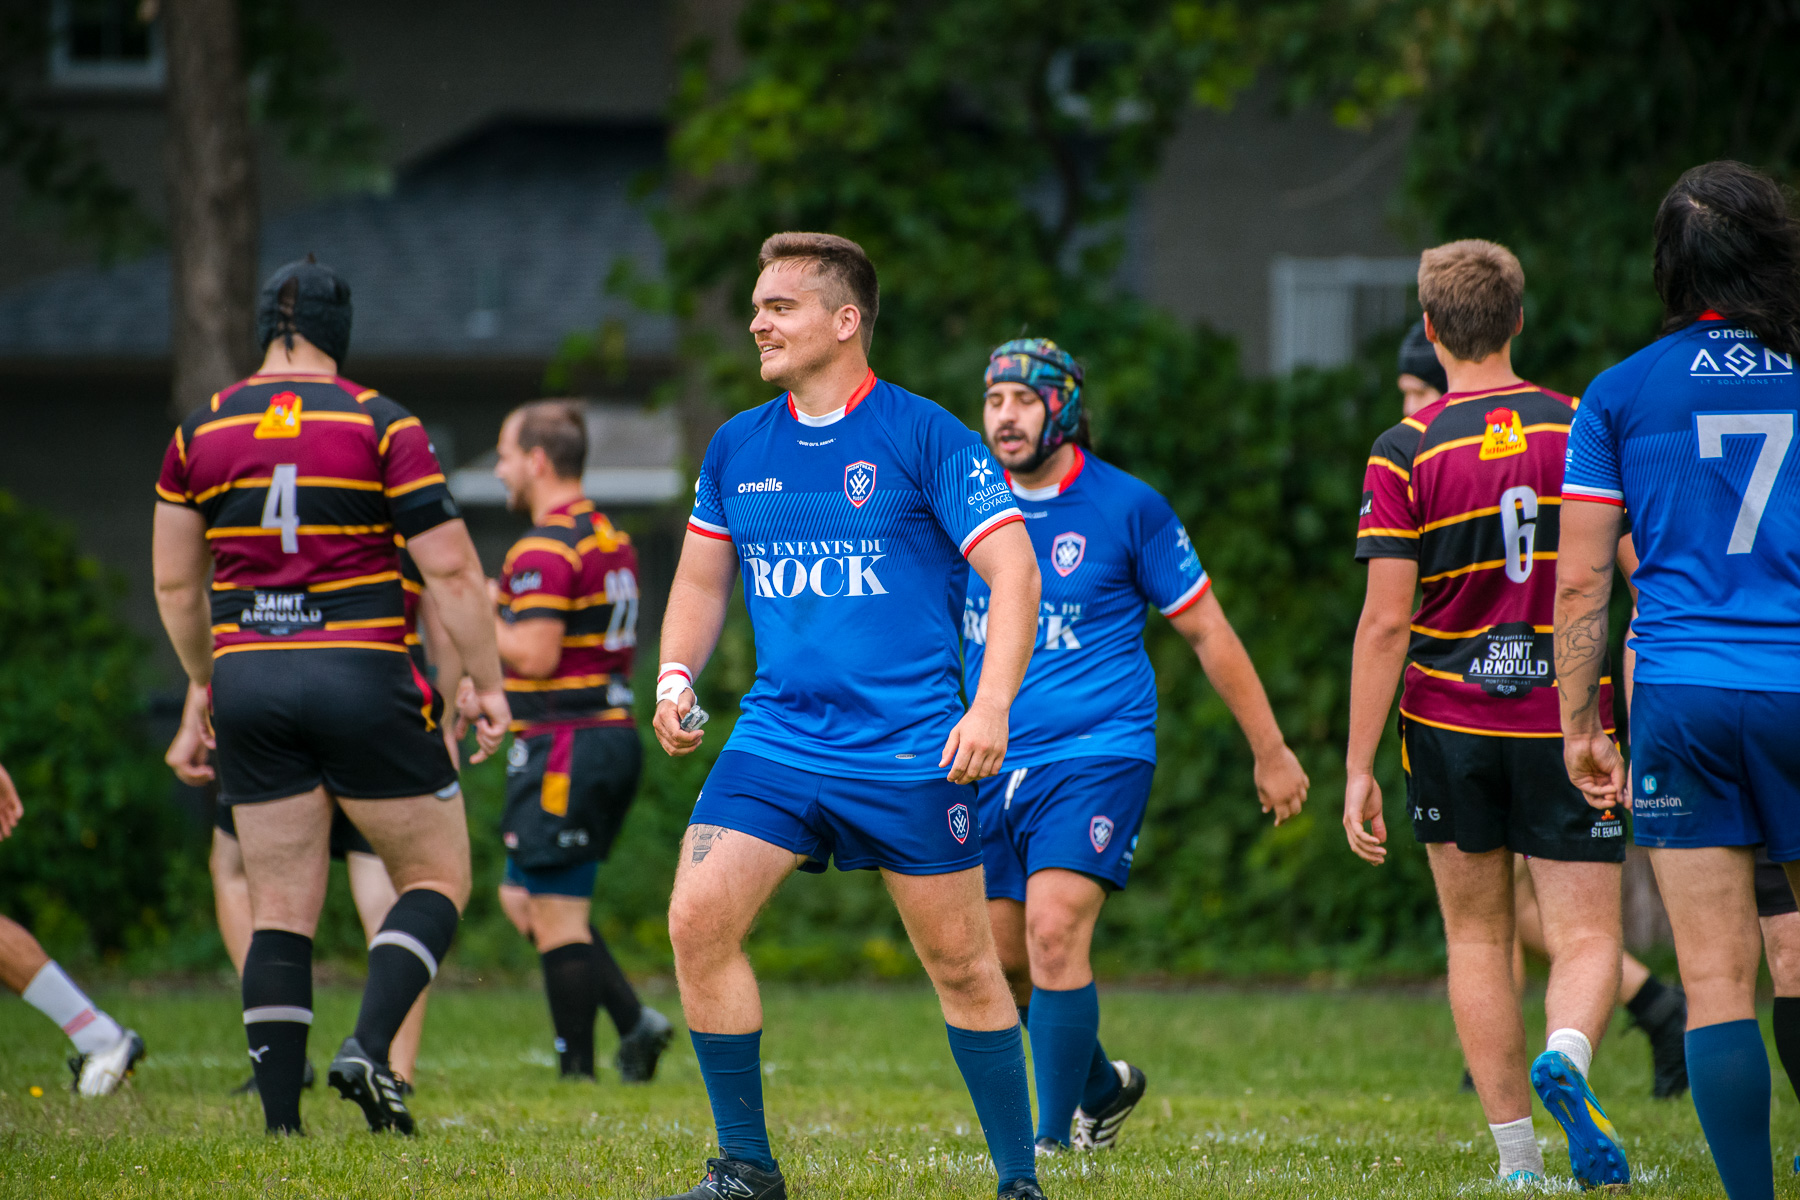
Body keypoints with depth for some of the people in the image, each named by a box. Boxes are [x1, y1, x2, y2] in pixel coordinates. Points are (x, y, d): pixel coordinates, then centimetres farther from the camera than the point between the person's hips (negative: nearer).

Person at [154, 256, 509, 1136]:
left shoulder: (201, 432, 7)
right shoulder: (383, 426, -3)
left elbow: (173, 582, 13)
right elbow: (451, 570, -8)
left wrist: (202, 684, 27)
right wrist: (488, 684, 1)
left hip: (250, 682, 4)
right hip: (362, 681, -3)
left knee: (280, 910, 7)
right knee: (436, 876, 10)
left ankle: (280, 1123, 1)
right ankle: (369, 1048, -12)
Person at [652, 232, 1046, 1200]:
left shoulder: (924, 435, -6)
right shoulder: (738, 447, 9)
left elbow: (1014, 572, -8)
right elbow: (702, 579, 22)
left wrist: (991, 706, -18)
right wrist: (676, 677, 4)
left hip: (910, 747, -4)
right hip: (778, 734, 4)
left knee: (960, 961, 2)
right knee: (697, 920, -11)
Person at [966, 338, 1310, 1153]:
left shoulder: (1127, 509, -4)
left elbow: (1207, 631, 4)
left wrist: (1270, 751, 6)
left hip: (1096, 756, -5)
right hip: (993, 768, 5)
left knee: (1054, 933, -21)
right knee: (1002, 959, 9)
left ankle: (1055, 1139, -15)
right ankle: (1102, 1087, 35)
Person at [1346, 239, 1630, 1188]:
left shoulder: (1405, 452, -6)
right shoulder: (1582, 431, 0)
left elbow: (1386, 621, -10)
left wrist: (1358, 770, -7)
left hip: (1450, 722, 0)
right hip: (1567, 718, 0)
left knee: (1478, 937, 14)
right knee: (1587, 939, 2)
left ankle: (1517, 1156, 10)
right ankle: (1566, 1056, -31)